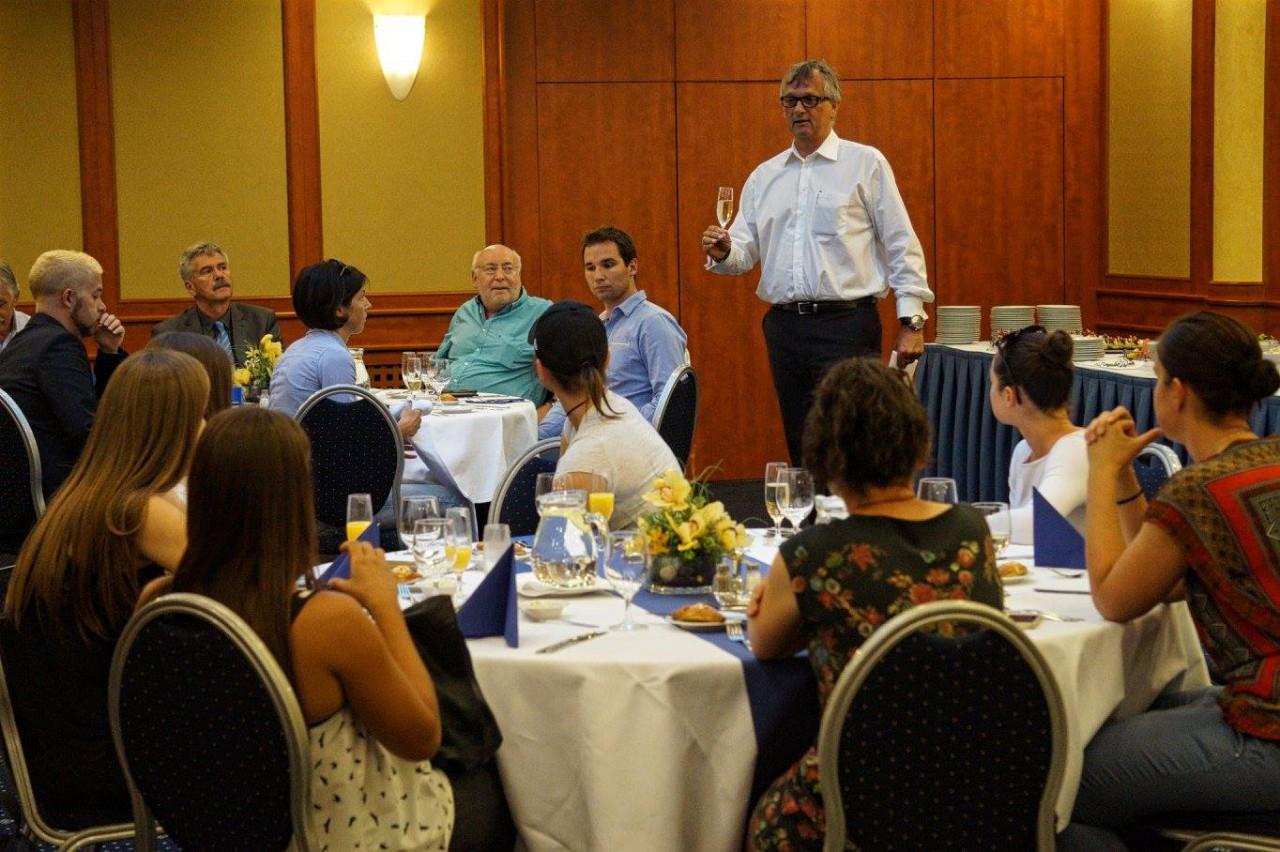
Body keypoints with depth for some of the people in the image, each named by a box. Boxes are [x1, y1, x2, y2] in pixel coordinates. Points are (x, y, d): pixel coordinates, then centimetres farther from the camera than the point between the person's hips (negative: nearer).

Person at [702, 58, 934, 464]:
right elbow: (746, 251, 15)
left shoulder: (865, 164, 3)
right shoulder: (764, 176, 16)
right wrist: (723, 254, -10)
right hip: (784, 325, 5)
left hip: (846, 324, -5)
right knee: (801, 449, 9)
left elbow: (902, 245, 0)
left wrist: (911, 321, -7)